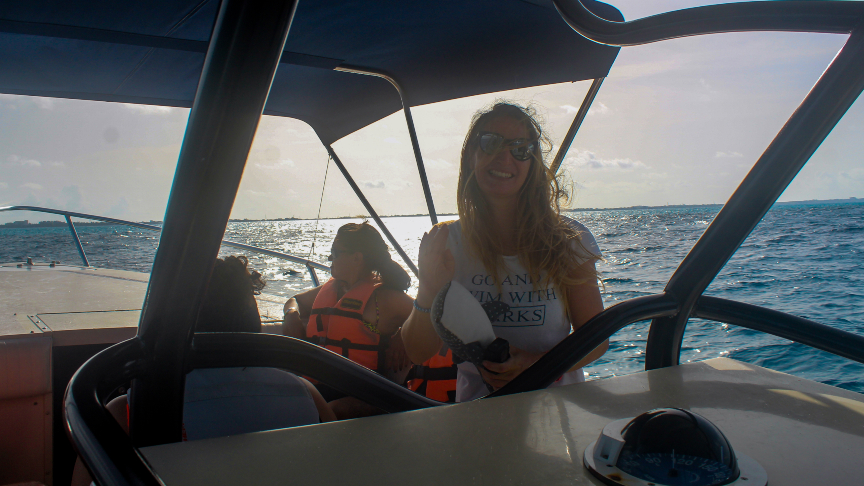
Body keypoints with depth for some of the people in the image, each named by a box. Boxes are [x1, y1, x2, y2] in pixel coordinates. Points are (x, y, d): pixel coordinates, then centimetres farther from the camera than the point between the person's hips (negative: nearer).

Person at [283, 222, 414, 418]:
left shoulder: (382, 297, -2)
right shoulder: (327, 290, 19)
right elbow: (295, 300, 37)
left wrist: (403, 337, -16)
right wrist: (292, 314, 15)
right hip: (320, 390, 6)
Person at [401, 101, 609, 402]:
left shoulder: (569, 240, -1)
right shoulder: (446, 244, 1)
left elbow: (596, 338, 4)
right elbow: (418, 353, 3)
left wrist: (535, 364, -14)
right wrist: (429, 294, -16)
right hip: (476, 410, 1)